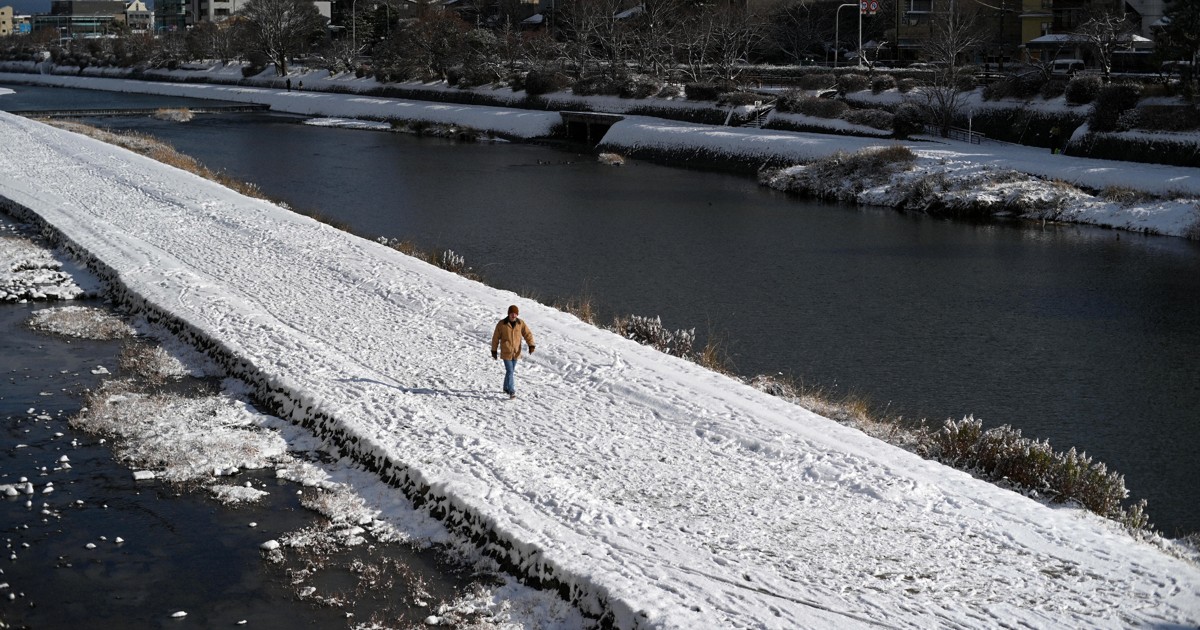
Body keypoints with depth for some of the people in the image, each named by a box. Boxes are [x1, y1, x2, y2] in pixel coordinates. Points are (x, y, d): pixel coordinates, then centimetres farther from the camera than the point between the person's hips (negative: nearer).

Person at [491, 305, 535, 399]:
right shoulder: (501, 324, -9)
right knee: (510, 371, -11)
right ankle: (511, 392, -10)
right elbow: (496, 337, -1)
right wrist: (494, 351, 2)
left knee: (511, 371, 16)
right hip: (506, 352, -4)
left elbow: (528, 334, -3)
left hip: (516, 352, 4)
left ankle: (506, 388, 36)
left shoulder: (521, 323, -2)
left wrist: (531, 345, -19)